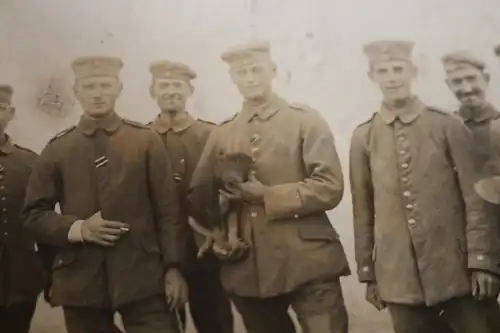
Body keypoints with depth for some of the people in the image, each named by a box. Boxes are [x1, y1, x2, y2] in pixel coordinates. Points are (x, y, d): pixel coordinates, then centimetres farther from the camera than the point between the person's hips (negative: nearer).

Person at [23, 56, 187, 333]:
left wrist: (173, 268, -5)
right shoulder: (57, 149, 7)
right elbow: (34, 214, 7)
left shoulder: (146, 141, 5)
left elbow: (168, 210, 2)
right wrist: (78, 228, -9)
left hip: (143, 278, -1)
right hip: (81, 282, 1)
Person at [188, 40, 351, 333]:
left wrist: (267, 196, -14)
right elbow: (199, 197, 17)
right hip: (248, 268, 4)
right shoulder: (222, 134, 11)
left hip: (308, 263, -3)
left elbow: (330, 188, -9)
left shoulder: (306, 121, 1)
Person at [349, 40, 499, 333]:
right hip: (399, 276, 1)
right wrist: (368, 273, 8)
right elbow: (363, 212, 7)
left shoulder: (448, 126, 0)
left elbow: (475, 199, -1)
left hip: (455, 270, -1)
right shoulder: (363, 137, 4)